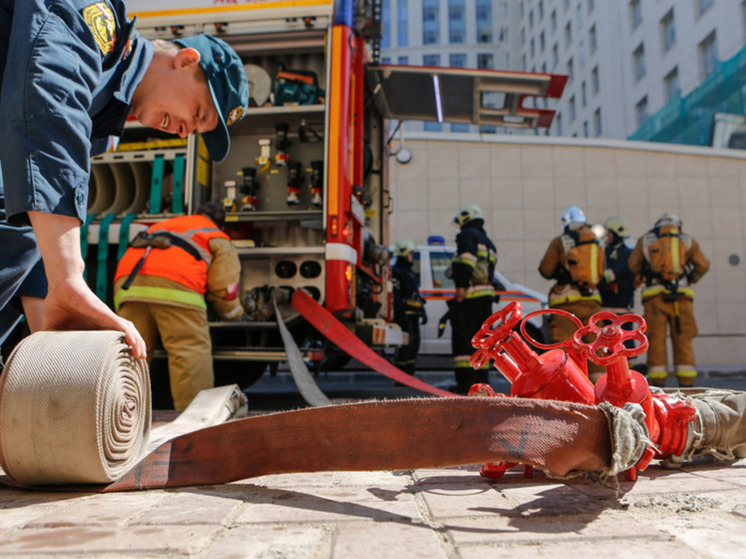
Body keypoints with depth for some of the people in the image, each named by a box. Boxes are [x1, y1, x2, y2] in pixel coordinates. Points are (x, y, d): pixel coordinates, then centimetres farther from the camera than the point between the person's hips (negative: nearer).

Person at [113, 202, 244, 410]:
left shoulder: (160, 226, 41)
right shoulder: (219, 240, 24)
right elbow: (223, 288, 13)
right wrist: (235, 313, 32)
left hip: (127, 282, 5)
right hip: (174, 285, -5)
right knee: (191, 348, -5)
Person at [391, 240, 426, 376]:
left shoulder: (411, 272, 25)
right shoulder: (396, 270, -4)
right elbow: (395, 293, -15)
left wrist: (423, 311, 22)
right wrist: (399, 312, -24)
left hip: (413, 314, 9)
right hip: (403, 313, -9)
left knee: (415, 343, 8)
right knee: (406, 342, -14)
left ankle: (409, 375, 14)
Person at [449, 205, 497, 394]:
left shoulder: (467, 235, -1)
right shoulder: (488, 242, 28)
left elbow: (466, 260, -19)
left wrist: (461, 286, -21)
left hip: (470, 294, -8)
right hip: (487, 294, 9)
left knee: (462, 337, -8)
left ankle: (465, 380, -13)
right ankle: (481, 380, 12)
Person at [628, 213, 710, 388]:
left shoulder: (645, 240, 11)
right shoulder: (688, 240, 12)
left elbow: (634, 265, 12)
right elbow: (703, 265, 8)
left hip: (654, 295, -1)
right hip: (681, 295, 1)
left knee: (656, 341, 1)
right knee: (683, 341, 4)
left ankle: (658, 385, 1)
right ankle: (686, 385, 4)